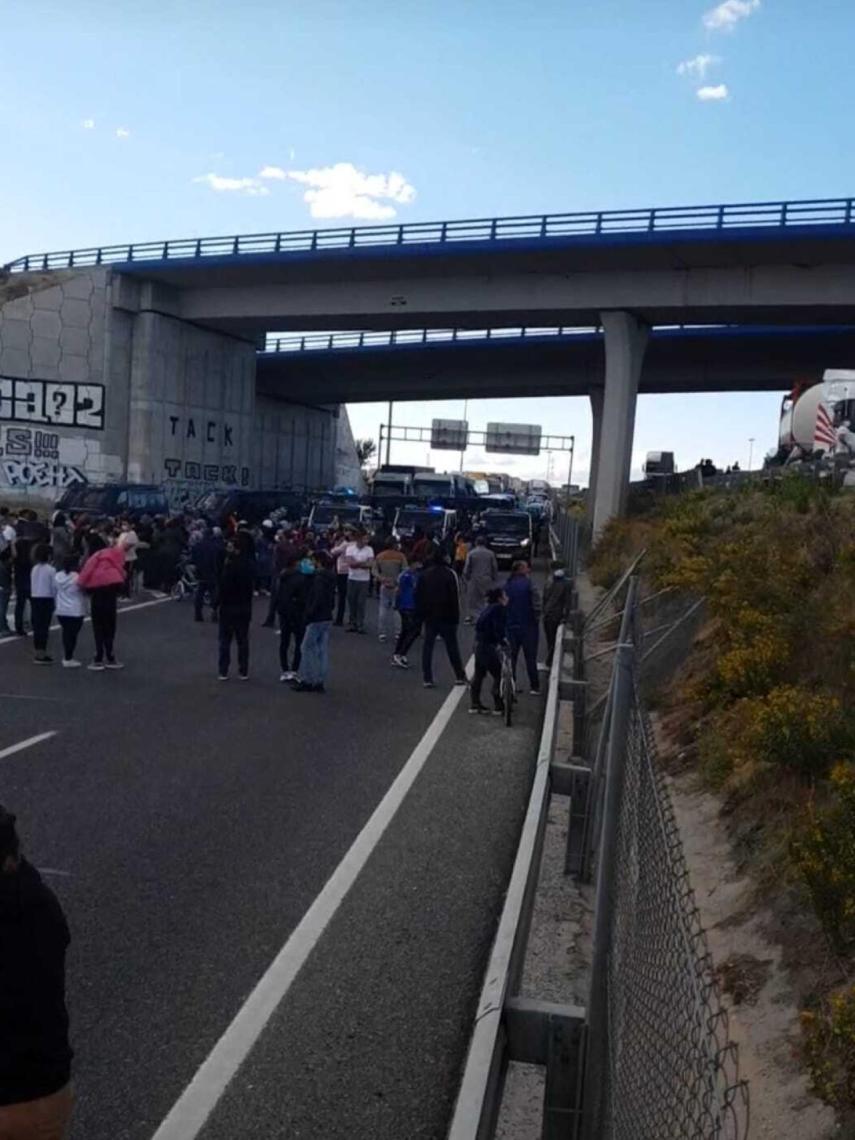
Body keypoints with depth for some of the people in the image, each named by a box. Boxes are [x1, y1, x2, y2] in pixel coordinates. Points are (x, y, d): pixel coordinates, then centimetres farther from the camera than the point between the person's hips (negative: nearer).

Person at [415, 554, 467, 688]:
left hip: (429, 617, 3)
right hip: (447, 616, -2)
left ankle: (427, 679, 1)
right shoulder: (450, 574, -8)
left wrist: (420, 614, 11)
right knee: (452, 646, 7)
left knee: (427, 647, 5)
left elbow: (418, 596, 6)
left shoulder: (423, 575, 4)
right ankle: (460, 676, 11)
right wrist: (456, 616, -6)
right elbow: (455, 597, -10)